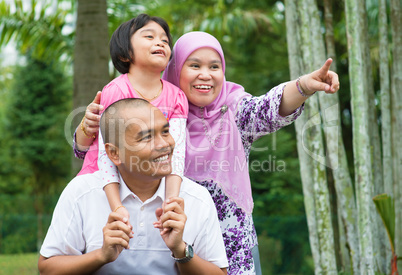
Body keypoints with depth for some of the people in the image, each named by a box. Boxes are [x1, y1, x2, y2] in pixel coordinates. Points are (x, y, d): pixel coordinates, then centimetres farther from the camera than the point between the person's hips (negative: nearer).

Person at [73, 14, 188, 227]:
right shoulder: (116, 91, -15)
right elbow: (106, 153, -22)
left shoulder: (176, 98, -3)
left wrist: (172, 201, -30)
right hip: (102, 184, -3)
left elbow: (176, 151, -14)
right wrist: (117, 208, -34)